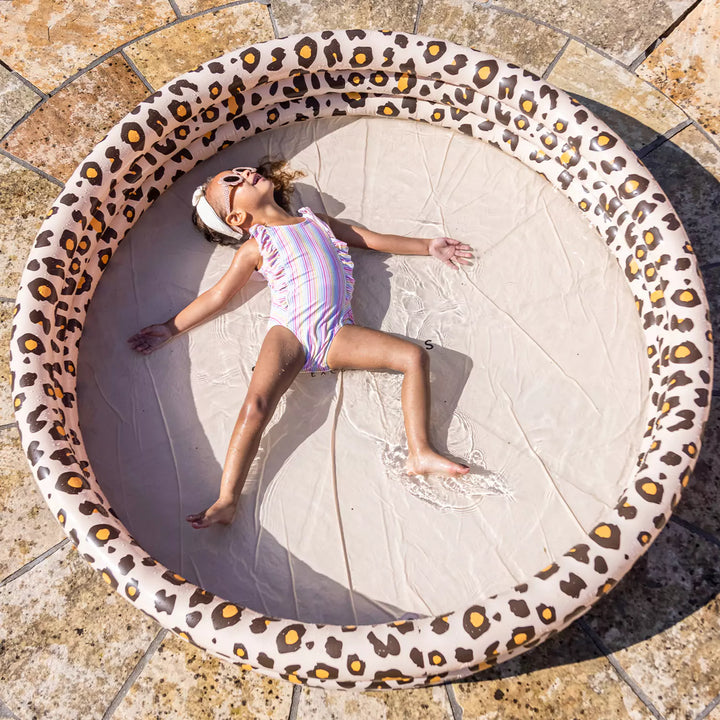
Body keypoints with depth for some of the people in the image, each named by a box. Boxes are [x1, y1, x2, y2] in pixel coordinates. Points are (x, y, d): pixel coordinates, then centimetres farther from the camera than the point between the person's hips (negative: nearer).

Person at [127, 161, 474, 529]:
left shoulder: (319, 222, 26)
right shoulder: (255, 246, 16)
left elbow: (375, 239, 32)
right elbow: (217, 295, 19)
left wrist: (428, 246, 34)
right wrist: (170, 328, 15)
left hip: (337, 334, 3)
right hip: (288, 333, -3)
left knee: (415, 357, -11)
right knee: (256, 405, -26)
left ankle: (420, 454, -11)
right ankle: (226, 500, -21)